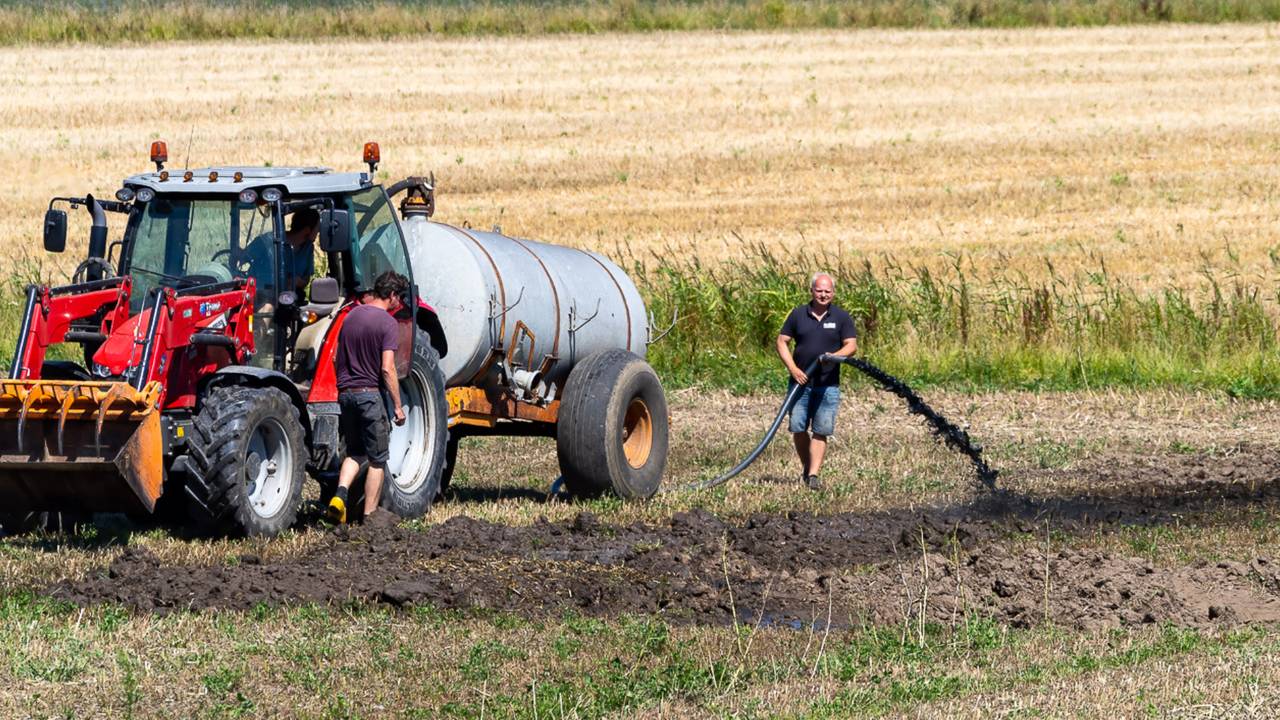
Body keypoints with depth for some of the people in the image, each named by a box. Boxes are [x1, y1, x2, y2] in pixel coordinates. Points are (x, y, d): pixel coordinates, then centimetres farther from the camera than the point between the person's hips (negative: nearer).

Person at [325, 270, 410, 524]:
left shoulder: (351, 316, 10)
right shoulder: (387, 323, -10)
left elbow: (337, 359, 16)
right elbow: (387, 368, -16)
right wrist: (397, 405, -11)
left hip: (345, 392, 6)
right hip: (370, 393, -6)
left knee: (355, 452, 17)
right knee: (377, 458, 5)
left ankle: (340, 494, -8)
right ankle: (369, 516, 5)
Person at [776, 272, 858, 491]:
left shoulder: (841, 317, 3)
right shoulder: (799, 315, 4)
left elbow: (851, 345, -2)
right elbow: (782, 342, 6)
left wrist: (835, 355, -24)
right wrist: (793, 368, -8)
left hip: (828, 385, -1)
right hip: (800, 382, 1)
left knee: (821, 432, -4)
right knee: (798, 428, 1)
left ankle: (813, 475, -4)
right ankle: (806, 467, 21)